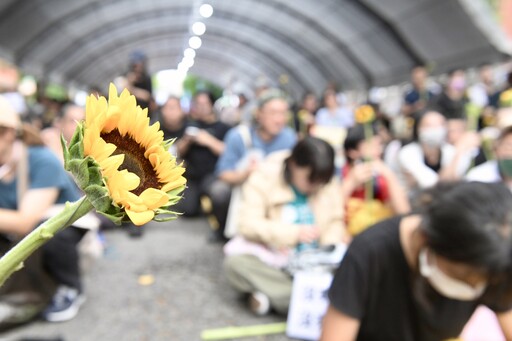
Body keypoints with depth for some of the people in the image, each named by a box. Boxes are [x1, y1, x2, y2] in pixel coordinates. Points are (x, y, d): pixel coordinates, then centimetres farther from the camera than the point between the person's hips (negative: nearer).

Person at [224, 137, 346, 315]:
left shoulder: (329, 184, -2)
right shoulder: (264, 178, -13)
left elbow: (335, 223, 4)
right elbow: (248, 225, -18)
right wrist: (294, 233, -25)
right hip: (270, 255, -2)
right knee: (235, 263, -31)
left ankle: (270, 293, -19)